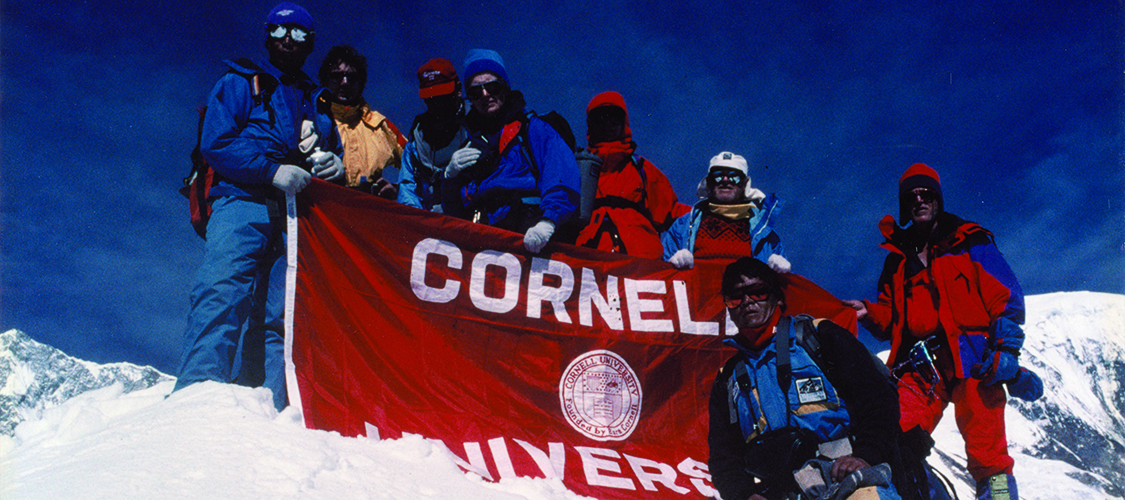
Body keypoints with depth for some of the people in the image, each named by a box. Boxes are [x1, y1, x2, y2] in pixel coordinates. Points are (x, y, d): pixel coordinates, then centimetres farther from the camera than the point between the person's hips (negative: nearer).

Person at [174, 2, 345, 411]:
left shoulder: (318, 101, 28)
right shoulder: (239, 83, 15)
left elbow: (334, 152, 27)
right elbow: (215, 142, 2)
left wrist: (335, 167, 0)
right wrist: (273, 170, -12)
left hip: (298, 213, 4)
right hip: (244, 199, -3)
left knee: (279, 314, -7)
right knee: (222, 293, -23)